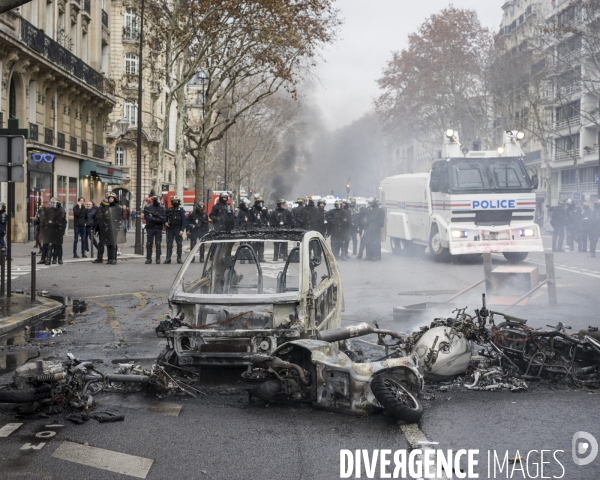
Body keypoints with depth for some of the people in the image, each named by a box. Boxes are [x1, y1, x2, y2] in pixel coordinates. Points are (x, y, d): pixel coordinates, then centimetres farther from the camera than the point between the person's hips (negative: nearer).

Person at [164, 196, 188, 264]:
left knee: (179, 244, -1)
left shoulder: (181, 210, 1)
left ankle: (179, 259, 4)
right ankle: (168, 258, 2)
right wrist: (165, 222, -1)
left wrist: (182, 230, -15)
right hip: (170, 229, 3)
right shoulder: (169, 210, 12)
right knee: (169, 244, 0)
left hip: (178, 229, -3)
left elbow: (184, 220, -6)